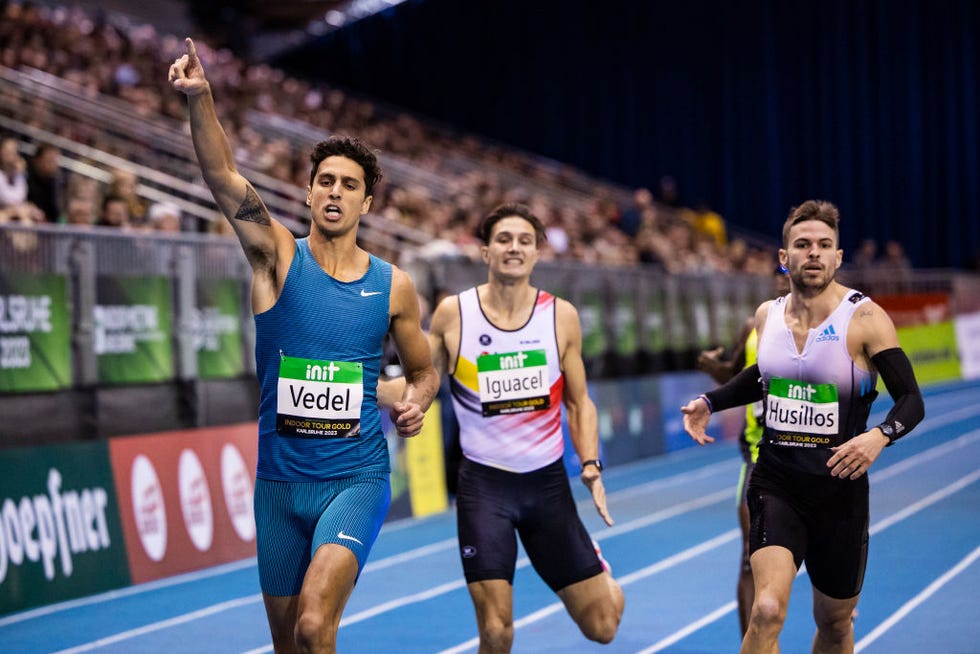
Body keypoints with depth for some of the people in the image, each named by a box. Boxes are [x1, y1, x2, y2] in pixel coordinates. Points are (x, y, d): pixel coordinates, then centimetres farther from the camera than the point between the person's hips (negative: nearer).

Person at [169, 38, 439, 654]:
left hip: (357, 476, -1)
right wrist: (201, 98, -35)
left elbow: (424, 371, 15)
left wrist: (416, 404, -8)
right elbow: (224, 178, -19)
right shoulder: (278, 257, -2)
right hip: (280, 479, 1)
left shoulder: (393, 285, 1)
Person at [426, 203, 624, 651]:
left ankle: (600, 579, 40)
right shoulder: (453, 313, -6)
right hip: (484, 483, -2)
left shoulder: (561, 316, 0)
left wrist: (591, 467, -3)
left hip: (548, 481, 2)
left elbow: (578, 402, 9)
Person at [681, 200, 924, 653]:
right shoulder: (767, 315, 4)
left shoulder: (864, 318, -10)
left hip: (839, 487, -1)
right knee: (767, 611, -20)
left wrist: (881, 435, -31)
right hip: (776, 481, 2)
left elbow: (912, 400, -12)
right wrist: (710, 401, 11)